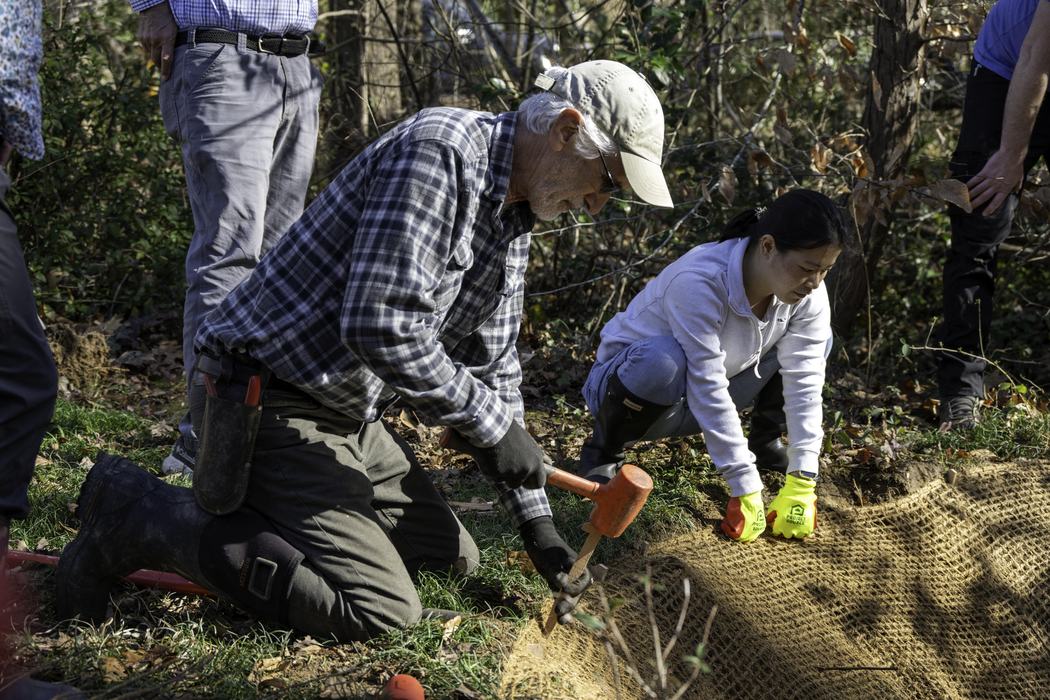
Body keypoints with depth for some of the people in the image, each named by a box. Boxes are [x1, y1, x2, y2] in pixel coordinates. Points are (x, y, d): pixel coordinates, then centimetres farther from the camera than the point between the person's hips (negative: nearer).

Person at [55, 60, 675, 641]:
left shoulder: (513, 220, 10)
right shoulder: (439, 149, -21)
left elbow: (493, 371, 15)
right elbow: (382, 329, -29)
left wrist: (537, 523, 11)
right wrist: (494, 423, -17)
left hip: (354, 416, 10)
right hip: (270, 403, -10)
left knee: (454, 559, 17)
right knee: (380, 608, -17)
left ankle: (262, 507, 19)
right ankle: (135, 512, -8)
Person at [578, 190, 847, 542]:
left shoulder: (808, 293, -17)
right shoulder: (699, 282, -36)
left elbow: (804, 382, -18)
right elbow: (708, 392, -36)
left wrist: (802, 485, -26)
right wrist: (746, 492, -35)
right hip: (636, 383, -5)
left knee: (814, 341, -8)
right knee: (662, 359, -40)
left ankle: (764, 441, 10)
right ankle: (603, 451, -12)